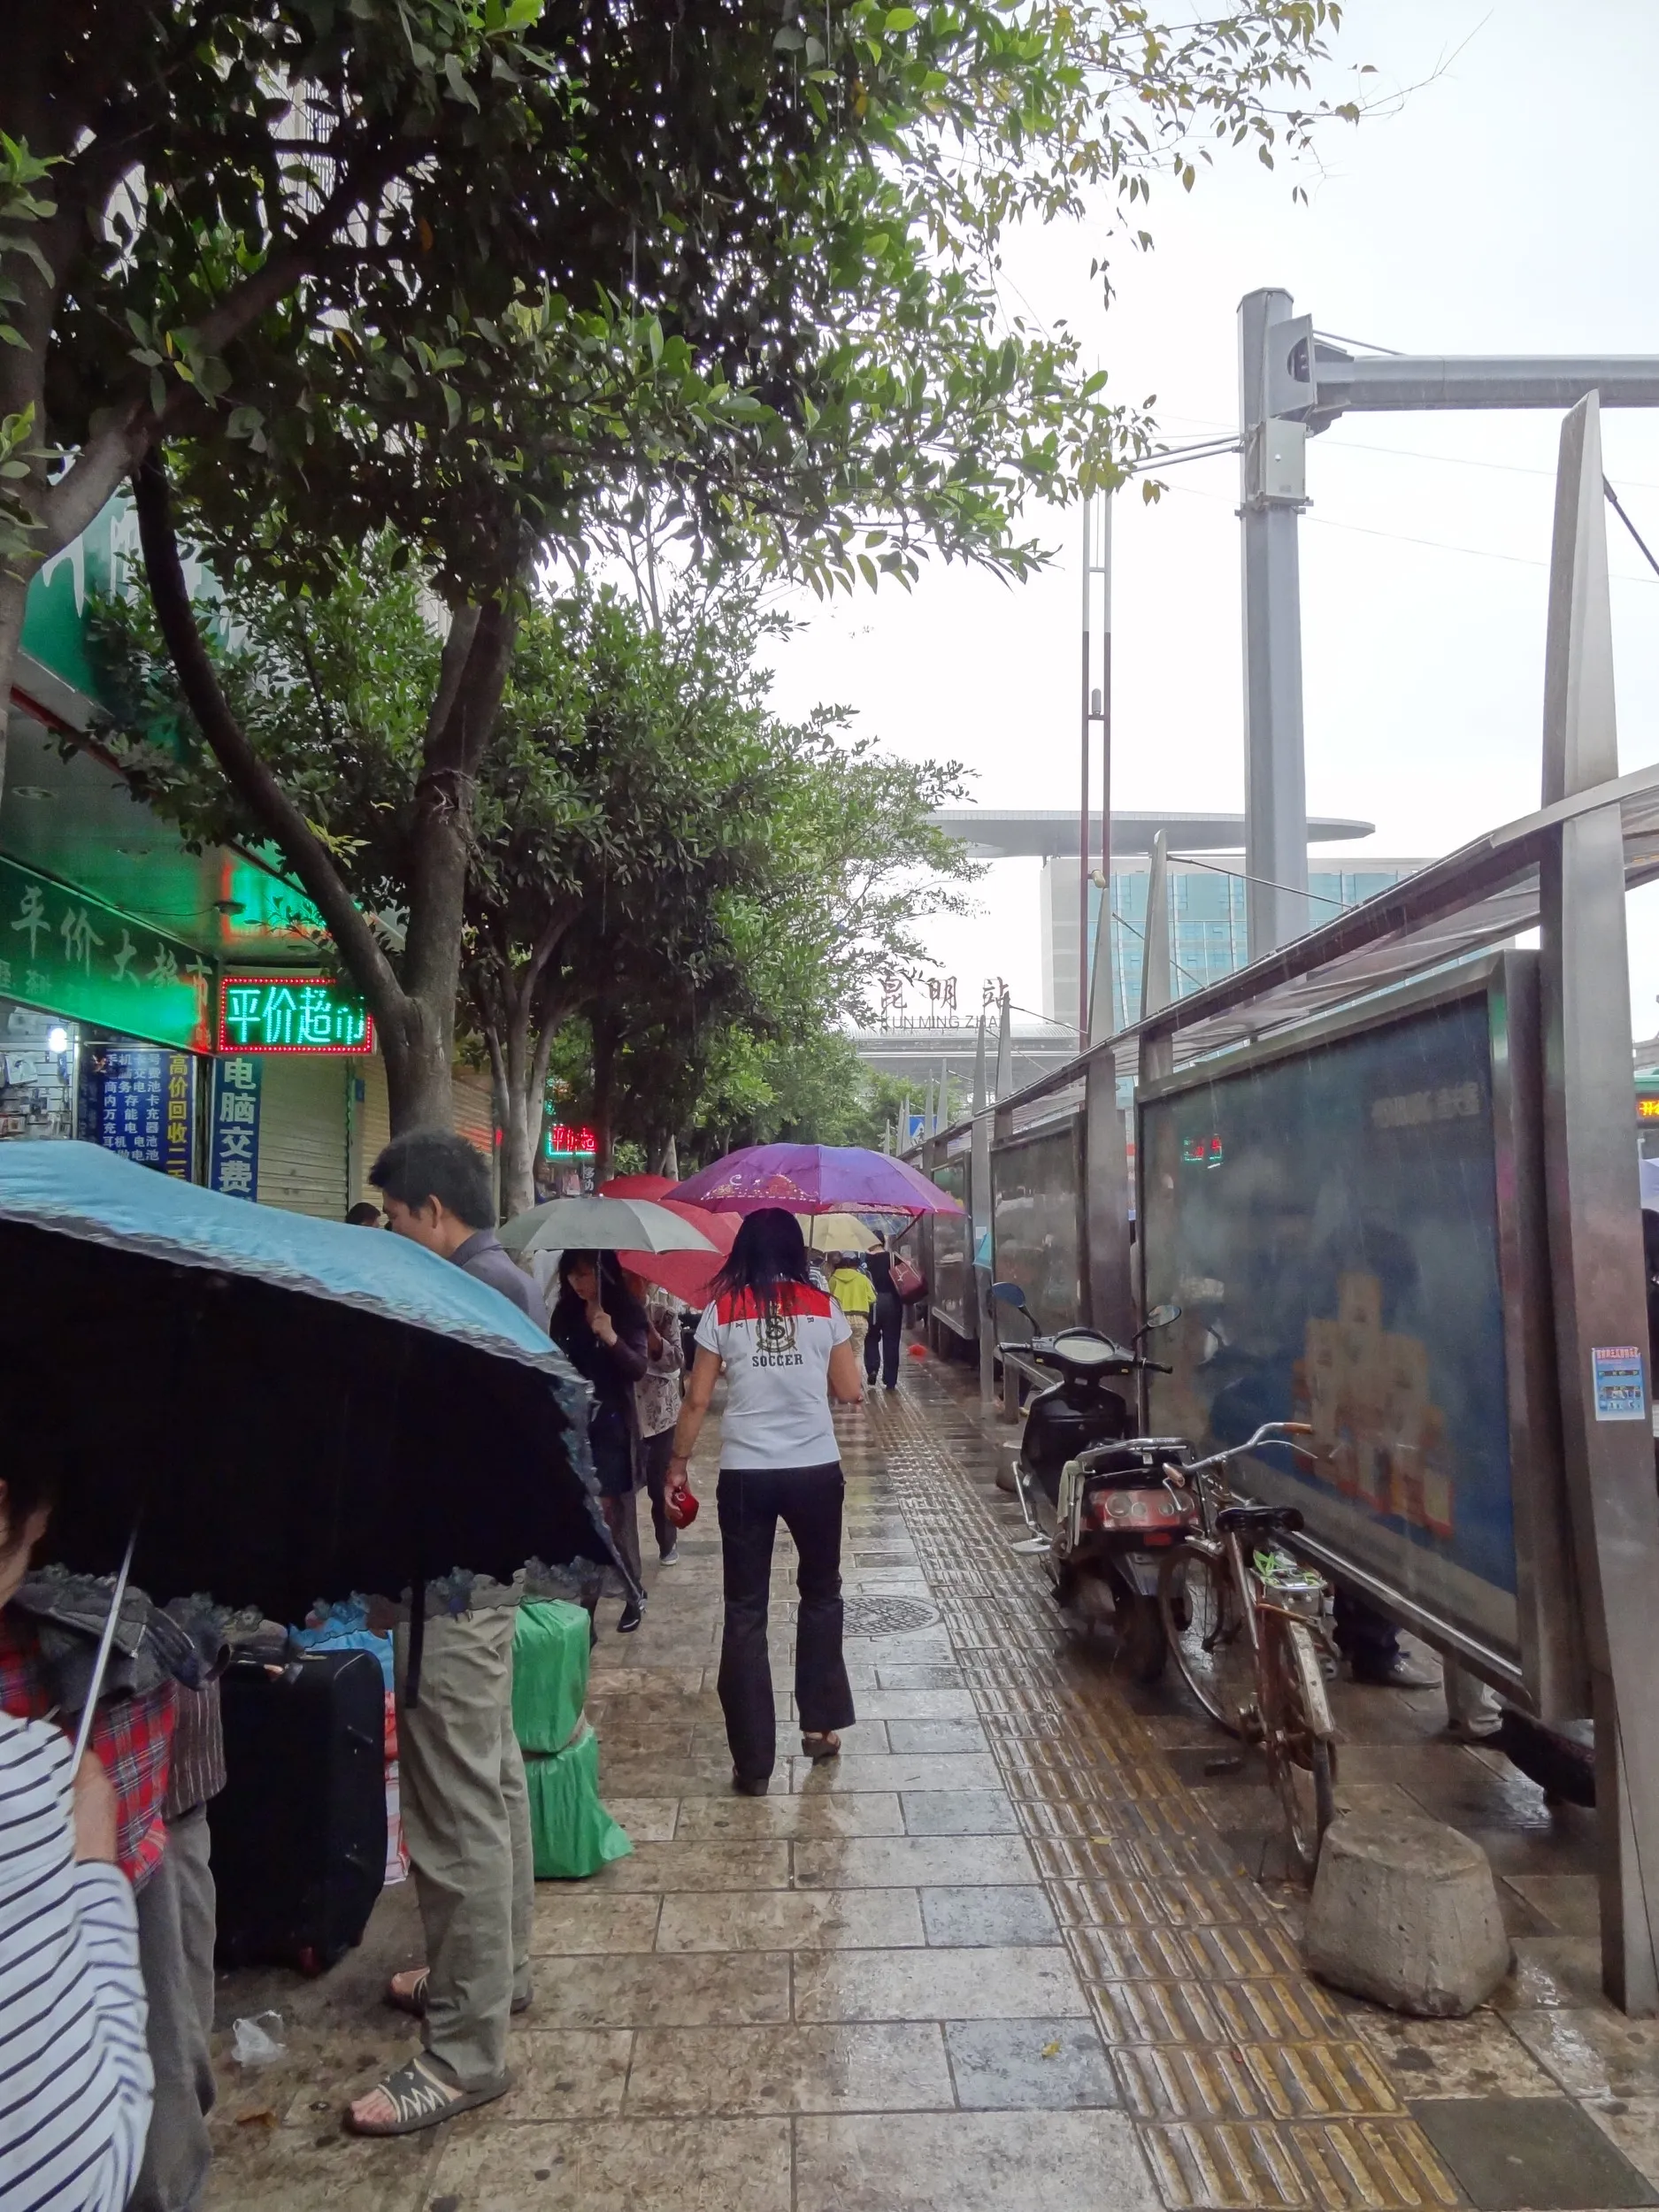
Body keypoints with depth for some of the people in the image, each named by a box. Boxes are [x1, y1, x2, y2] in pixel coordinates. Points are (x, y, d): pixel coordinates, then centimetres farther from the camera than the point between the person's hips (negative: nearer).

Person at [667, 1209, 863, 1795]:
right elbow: (851, 1392, 4)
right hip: (815, 1470, 1)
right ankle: (820, 1724, 28)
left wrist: (678, 1464, 10)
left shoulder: (722, 1311, -1)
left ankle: (752, 1762, 11)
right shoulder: (824, 1307, 0)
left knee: (745, 1612, 8)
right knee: (821, 1594, 22)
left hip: (745, 1474, -1)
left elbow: (697, 1401, -1)